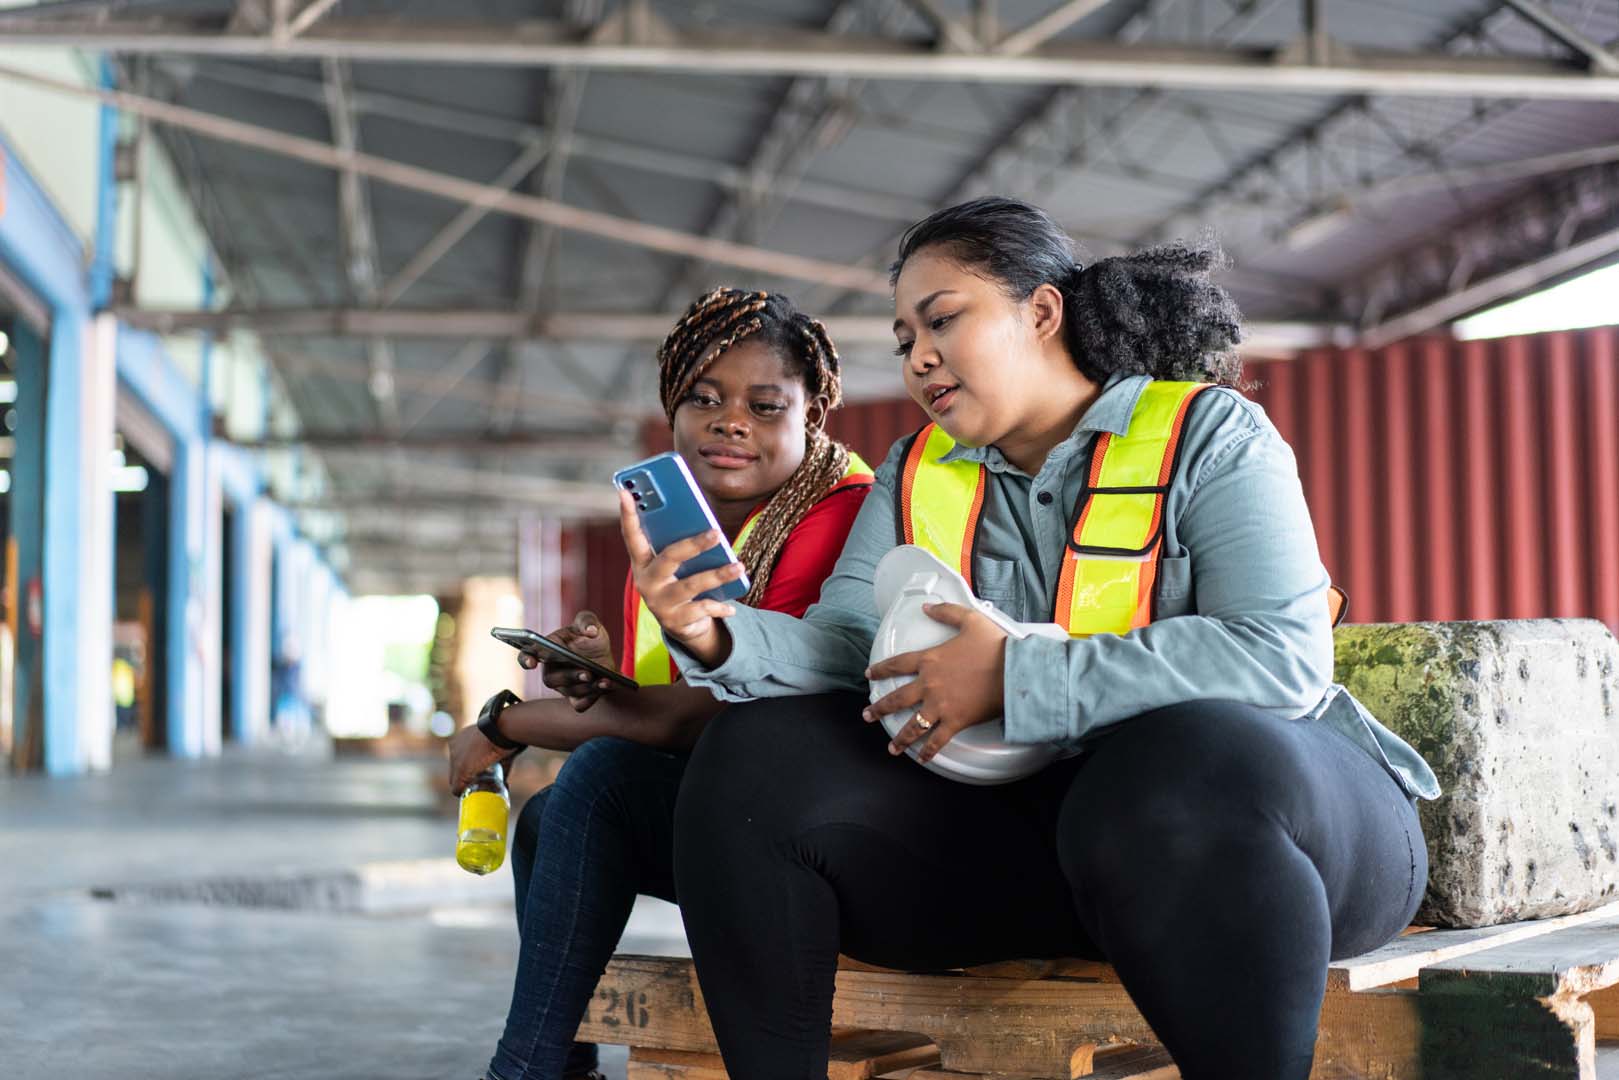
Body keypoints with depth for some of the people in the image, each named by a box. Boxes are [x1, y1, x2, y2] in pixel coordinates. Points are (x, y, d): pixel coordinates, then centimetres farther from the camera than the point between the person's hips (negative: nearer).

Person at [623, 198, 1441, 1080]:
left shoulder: (1208, 433, -4)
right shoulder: (916, 476, 14)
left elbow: (1283, 658, -19)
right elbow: (840, 647, 2)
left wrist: (1015, 675, -21)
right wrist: (713, 635, -21)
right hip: (1029, 826, 5)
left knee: (1182, 766, -40)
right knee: (754, 762, -11)